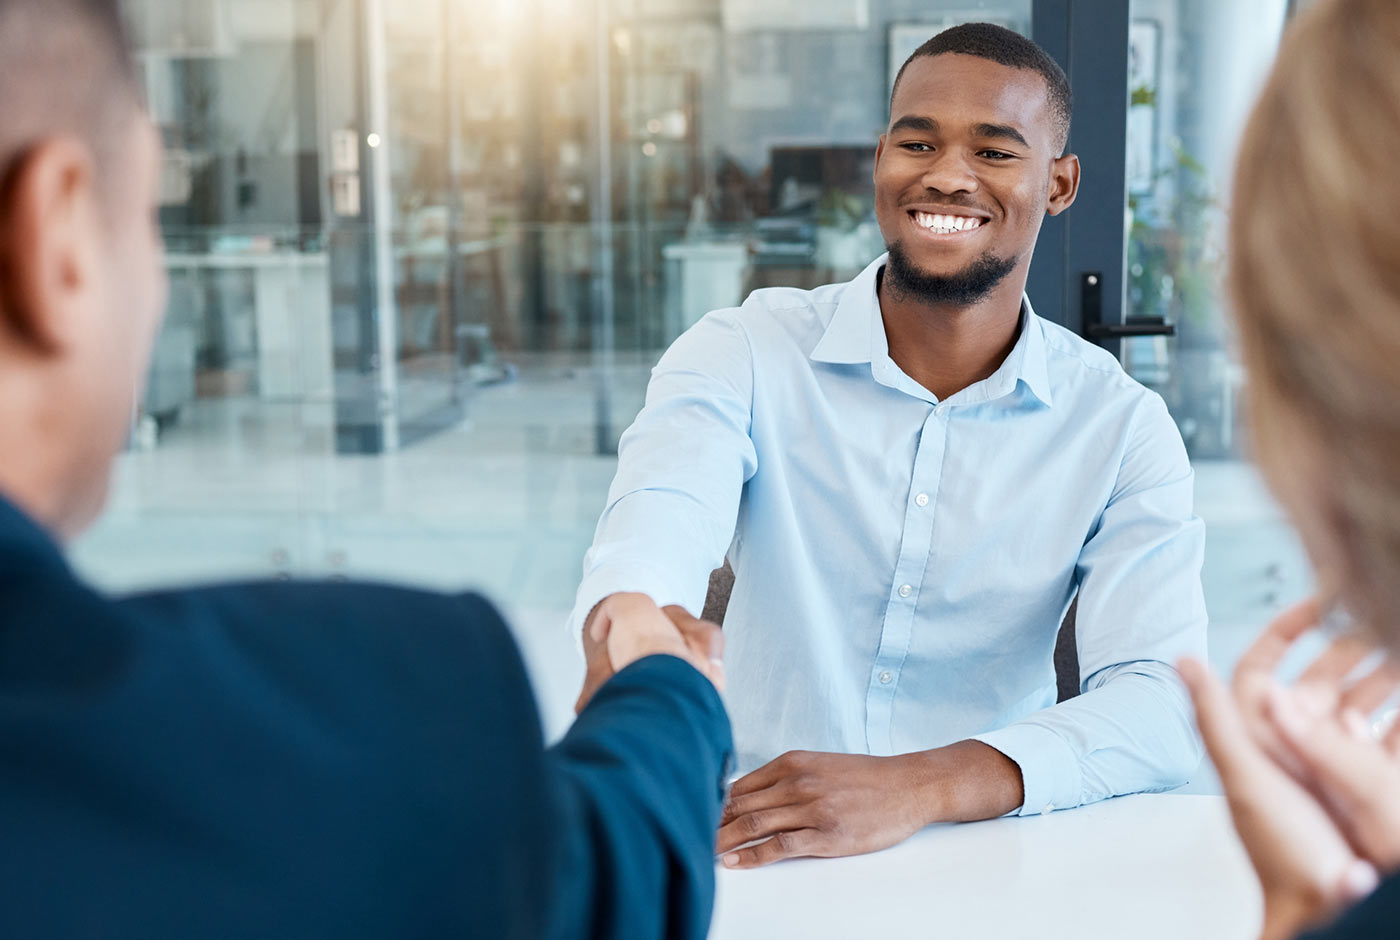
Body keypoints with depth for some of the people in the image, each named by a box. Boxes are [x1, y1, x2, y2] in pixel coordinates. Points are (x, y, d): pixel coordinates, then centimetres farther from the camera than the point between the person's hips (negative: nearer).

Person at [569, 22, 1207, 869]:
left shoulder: (1122, 428, 0)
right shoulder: (747, 355, 0)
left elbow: (1165, 704, -13)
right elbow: (665, 508, -21)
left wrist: (917, 786, -30)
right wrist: (639, 618, -46)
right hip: (748, 848, 0)